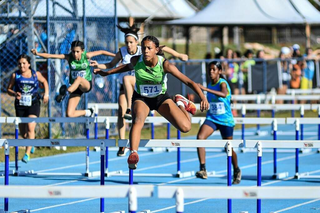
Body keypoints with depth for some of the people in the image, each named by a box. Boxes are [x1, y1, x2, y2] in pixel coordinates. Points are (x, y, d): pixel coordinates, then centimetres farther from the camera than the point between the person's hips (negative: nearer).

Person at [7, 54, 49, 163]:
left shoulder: (36, 74, -2)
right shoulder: (15, 75, -3)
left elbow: (44, 81, 17)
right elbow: (9, 89, 3)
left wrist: (46, 94, 4)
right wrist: (14, 94, -18)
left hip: (33, 105, -2)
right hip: (20, 106, 2)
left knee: (30, 128, -18)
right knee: (22, 132, 10)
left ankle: (27, 154, -16)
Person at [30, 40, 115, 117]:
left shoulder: (86, 56, -11)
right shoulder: (69, 57, -10)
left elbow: (101, 52, 2)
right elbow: (51, 56, -18)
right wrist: (37, 54, -30)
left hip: (86, 85, -3)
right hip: (75, 87, 3)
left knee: (79, 78, -40)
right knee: (70, 114, -7)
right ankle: (87, 112, 21)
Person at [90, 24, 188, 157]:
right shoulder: (122, 52, -2)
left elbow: (162, 48, 0)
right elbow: (111, 65, 11)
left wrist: (178, 55, 2)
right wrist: (99, 66, -6)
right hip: (125, 87, 3)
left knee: (126, 78, -36)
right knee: (120, 112, -14)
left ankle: (130, 109, -34)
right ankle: (122, 145, -10)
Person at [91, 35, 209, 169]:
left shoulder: (165, 65, -27)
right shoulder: (136, 61, -20)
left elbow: (188, 82, -29)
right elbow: (129, 67, 8)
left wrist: (203, 97, -42)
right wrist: (107, 73, 13)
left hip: (161, 98, 0)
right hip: (141, 99, 0)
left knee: (185, 127, -12)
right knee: (138, 120, -35)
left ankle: (181, 103, 20)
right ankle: (133, 153, -45)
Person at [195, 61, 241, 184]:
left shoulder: (222, 83, -16)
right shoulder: (210, 84, 3)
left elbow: (224, 94, -40)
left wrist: (205, 89, -48)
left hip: (225, 120, -5)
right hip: (211, 119, 5)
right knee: (200, 137, -23)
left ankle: (236, 171, 36)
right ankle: (203, 170, -28)